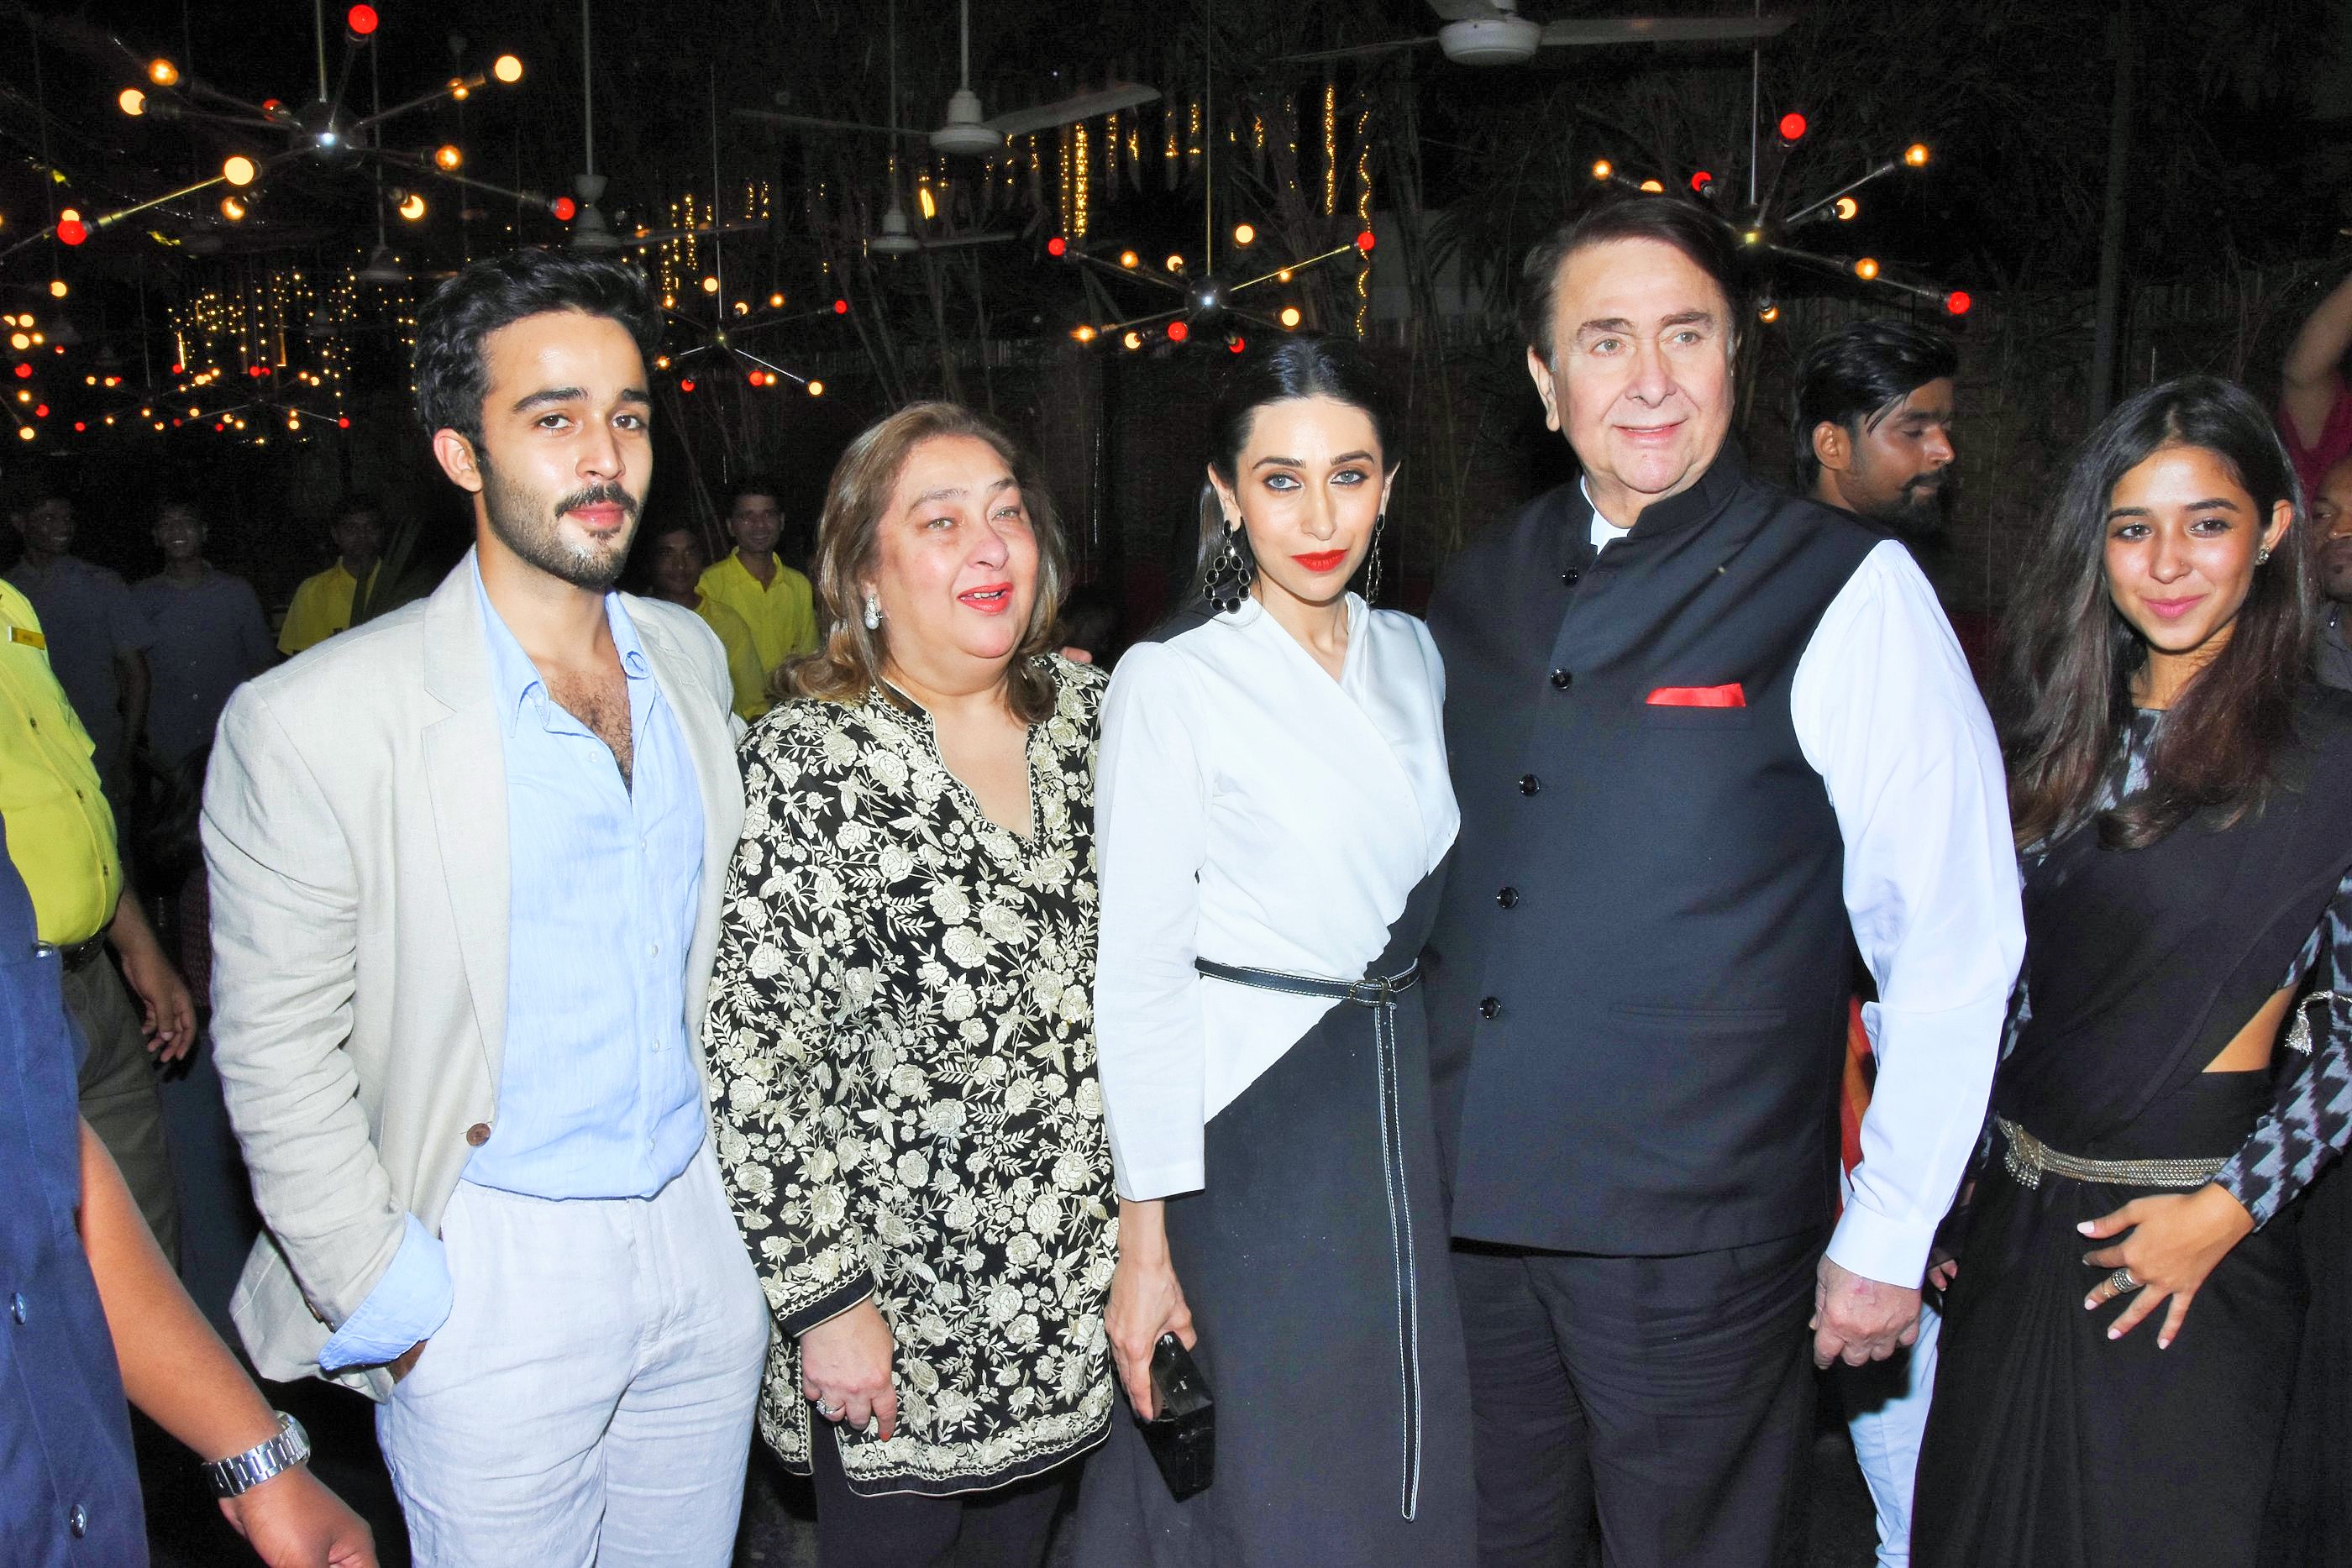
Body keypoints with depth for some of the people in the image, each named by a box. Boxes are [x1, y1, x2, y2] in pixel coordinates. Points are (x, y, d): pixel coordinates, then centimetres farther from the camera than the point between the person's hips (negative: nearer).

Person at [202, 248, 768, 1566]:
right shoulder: (311, 723, -16)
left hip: (705, 1234, 5)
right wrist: (402, 1310, -10)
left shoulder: (691, 655, 3)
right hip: (493, 1273, -5)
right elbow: (280, 1062, -11)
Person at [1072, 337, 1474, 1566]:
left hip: (1408, 1106, 6)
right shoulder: (1172, 681, -12)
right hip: (1253, 1136, -6)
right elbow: (1136, 975, -13)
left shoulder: (1413, 655, 6)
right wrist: (1144, 1243, -14)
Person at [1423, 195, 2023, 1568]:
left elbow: (1959, 939, -9)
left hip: (1699, 1242, -4)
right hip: (1468, 1212, 5)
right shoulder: (1480, 592, 6)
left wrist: (1888, 1237, -8)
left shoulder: (1847, 591, -9)